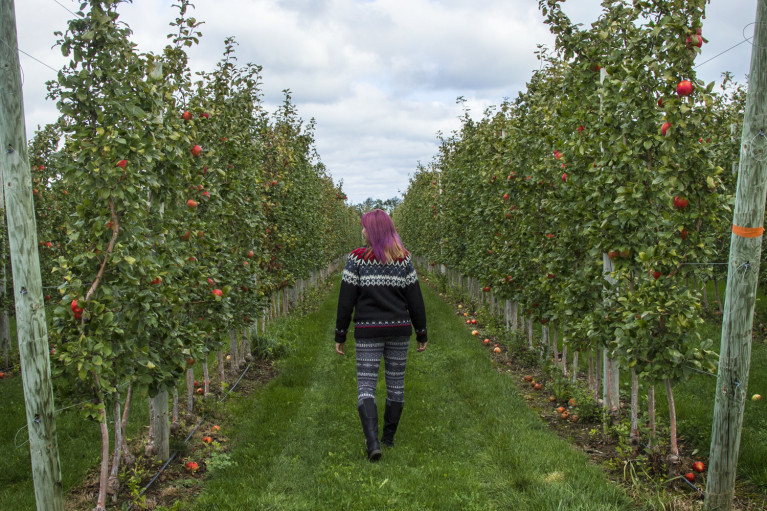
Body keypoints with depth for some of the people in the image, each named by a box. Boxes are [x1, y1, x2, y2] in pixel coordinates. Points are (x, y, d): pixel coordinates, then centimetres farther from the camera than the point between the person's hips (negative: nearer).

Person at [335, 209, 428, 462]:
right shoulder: (403, 258, 0)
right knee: (396, 382, 16)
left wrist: (340, 336, 0)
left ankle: (373, 442, -13)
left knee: (366, 385, 2)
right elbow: (415, 300, 1)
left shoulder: (357, 258, -7)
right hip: (399, 329, 3)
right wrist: (421, 333, 10)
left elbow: (346, 300, -8)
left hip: (368, 331, -2)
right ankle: (389, 436, 29)